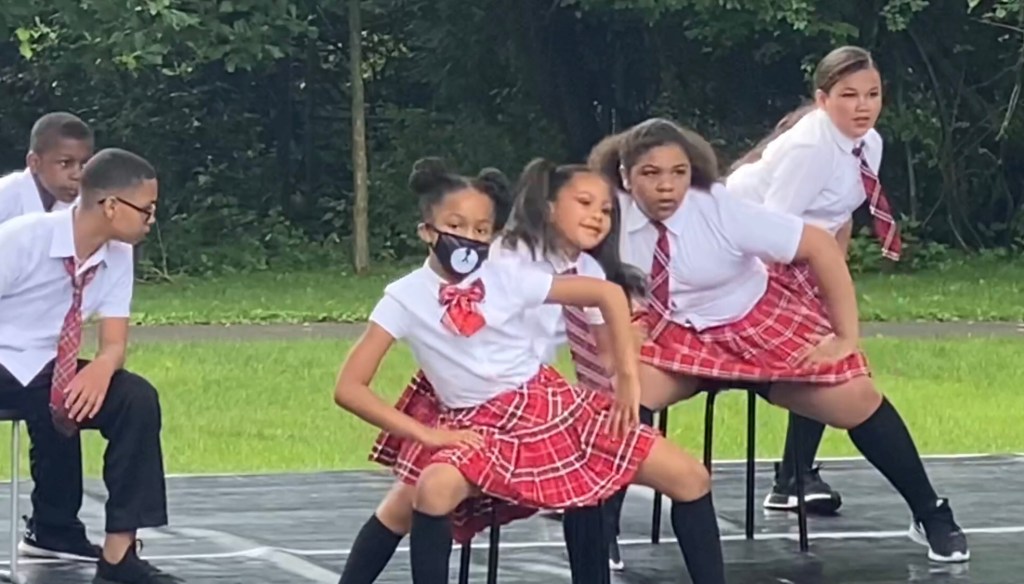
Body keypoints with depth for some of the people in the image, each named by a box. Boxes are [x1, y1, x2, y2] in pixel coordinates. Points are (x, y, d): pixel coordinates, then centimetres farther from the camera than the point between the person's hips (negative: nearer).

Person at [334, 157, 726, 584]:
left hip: (554, 407, 3)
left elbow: (609, 294, 1)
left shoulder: (508, 276, -6)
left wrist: (627, 378, -3)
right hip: (480, 428, -3)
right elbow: (349, 388, -12)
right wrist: (426, 434, -18)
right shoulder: (405, 298, -9)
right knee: (435, 491, -37)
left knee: (689, 478, -6)